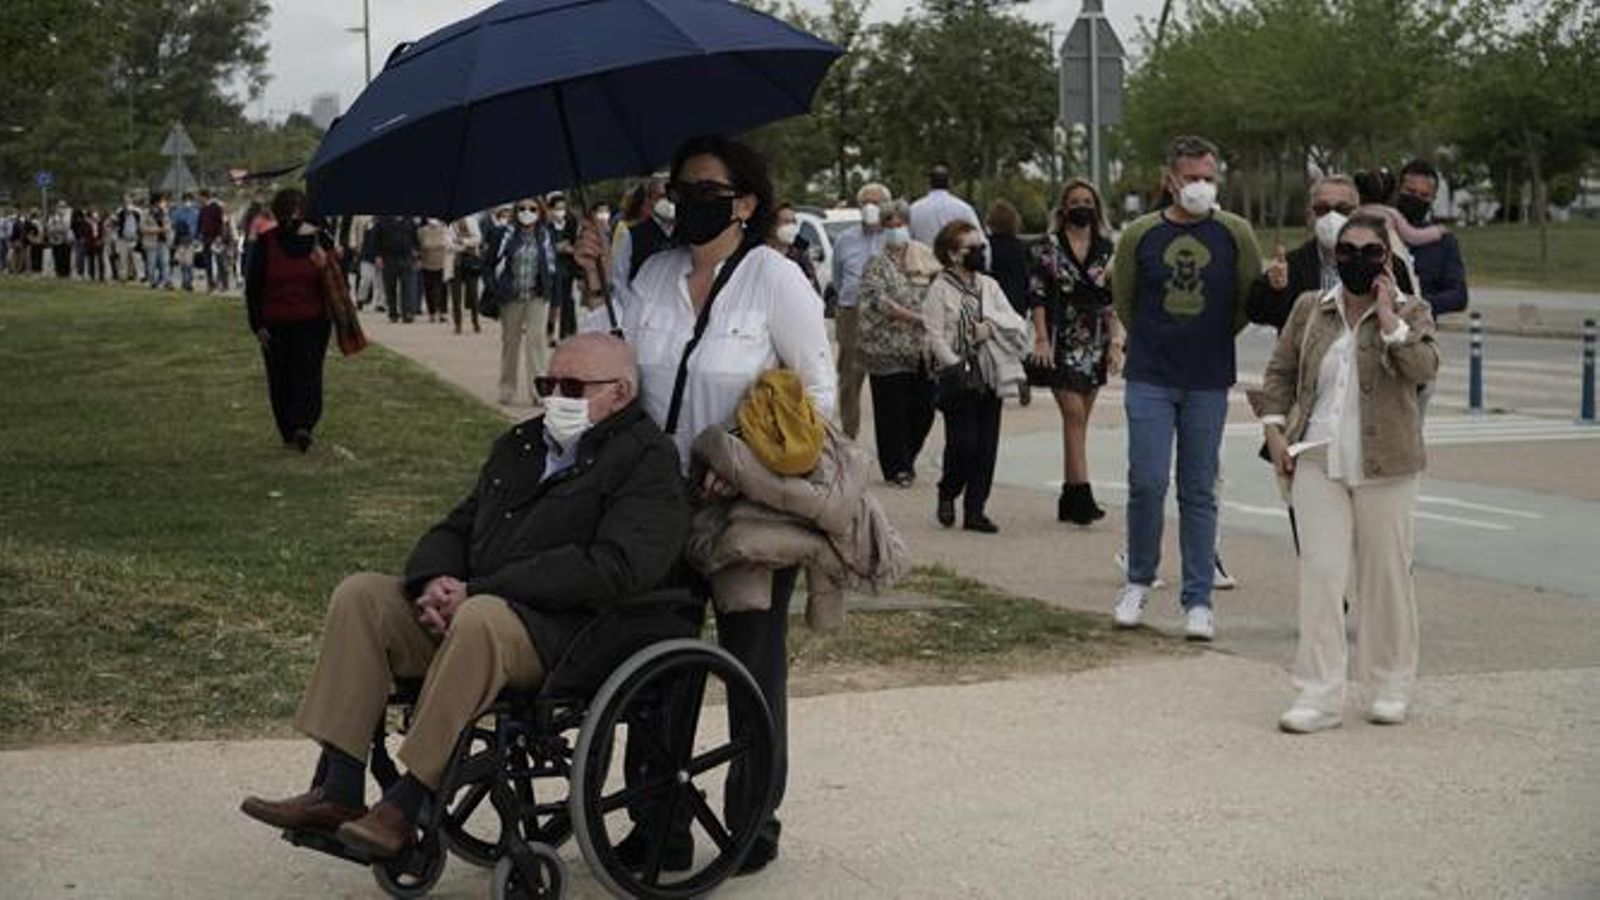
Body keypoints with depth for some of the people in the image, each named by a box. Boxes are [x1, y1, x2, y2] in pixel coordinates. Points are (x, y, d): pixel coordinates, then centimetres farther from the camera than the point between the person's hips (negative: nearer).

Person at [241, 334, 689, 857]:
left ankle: (407, 809, -30)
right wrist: (434, 581, -4)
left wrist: (475, 593, -18)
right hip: (465, 609, 8)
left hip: (565, 635, -8)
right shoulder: (520, 445, 24)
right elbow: (456, 528, 24)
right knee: (361, 594, -9)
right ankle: (338, 792, -16)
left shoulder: (647, 461, -3)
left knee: (482, 619, -37)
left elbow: (613, 568, -18)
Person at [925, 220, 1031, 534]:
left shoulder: (989, 286, 14)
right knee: (963, 443, -9)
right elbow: (935, 337, -9)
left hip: (990, 375, 5)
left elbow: (1016, 323, 9)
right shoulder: (939, 289, -3)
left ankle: (975, 510, 9)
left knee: (986, 446, 2)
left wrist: (991, 325, -10)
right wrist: (957, 368, -18)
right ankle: (947, 494, 18)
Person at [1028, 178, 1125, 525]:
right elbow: (1036, 296, -3)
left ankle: (1070, 498, 11)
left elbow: (1113, 301, 10)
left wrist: (1115, 343, 4)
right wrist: (1042, 339, -11)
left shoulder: (1106, 249, 9)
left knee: (1080, 420, 6)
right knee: (1074, 415, -12)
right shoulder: (1049, 247, -1)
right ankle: (1082, 495, -15)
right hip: (1062, 343, -4)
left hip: (1094, 344, 4)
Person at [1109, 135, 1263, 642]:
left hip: (1208, 382, 0)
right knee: (1147, 483, -6)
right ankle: (1139, 582, 15)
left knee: (1199, 492, 4)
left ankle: (1198, 601, 10)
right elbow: (1123, 299, 14)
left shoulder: (1234, 234, 1)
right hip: (1149, 379, 0)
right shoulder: (1140, 234, 1)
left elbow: (1251, 299, 12)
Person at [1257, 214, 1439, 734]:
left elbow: (1424, 368, -18)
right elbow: (1280, 371, 15)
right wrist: (1274, 429, 5)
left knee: (1386, 574, 7)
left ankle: (1391, 688, 24)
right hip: (1319, 461, 2)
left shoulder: (1410, 312, 0)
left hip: (1385, 466, -2)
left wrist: (1387, 316, -19)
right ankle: (1320, 695, -1)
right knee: (1320, 573, -4)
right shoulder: (1310, 309, 8)